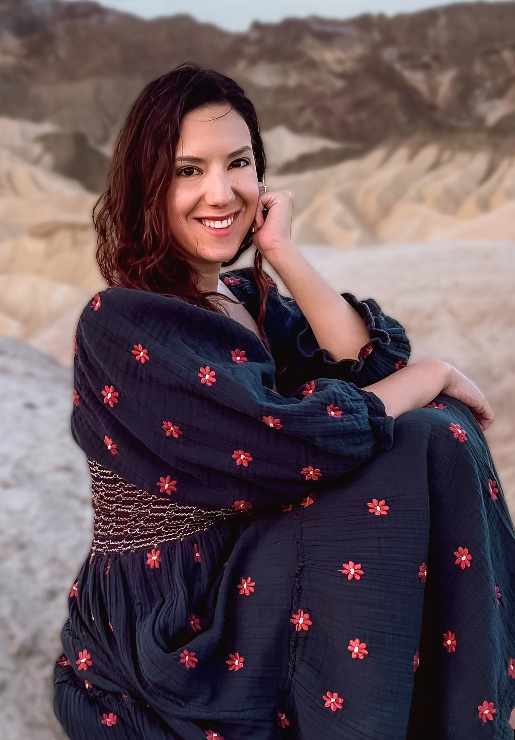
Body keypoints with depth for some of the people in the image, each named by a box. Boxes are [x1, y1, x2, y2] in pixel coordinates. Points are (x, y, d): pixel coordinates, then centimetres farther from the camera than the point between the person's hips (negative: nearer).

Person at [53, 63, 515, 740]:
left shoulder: (248, 298, 10)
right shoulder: (121, 323, -16)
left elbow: (371, 367, -6)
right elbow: (294, 444, -24)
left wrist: (282, 252, -9)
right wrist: (435, 377, -11)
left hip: (241, 582, 7)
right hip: (160, 630, -7)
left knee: (442, 433, -10)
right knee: (427, 451, -19)